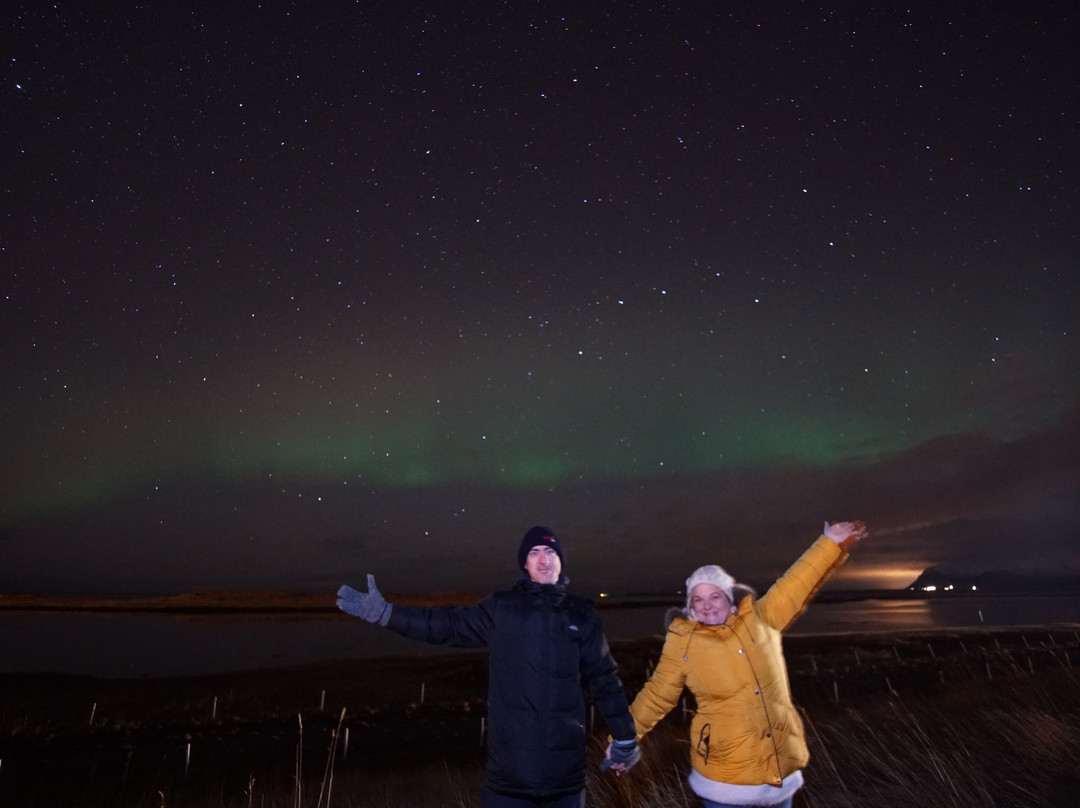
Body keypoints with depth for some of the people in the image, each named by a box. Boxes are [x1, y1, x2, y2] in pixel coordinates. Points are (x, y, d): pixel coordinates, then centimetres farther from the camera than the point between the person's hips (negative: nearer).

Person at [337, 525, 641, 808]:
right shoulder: (501, 607, 2)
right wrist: (383, 612, -3)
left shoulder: (581, 614, 6)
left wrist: (625, 738, 12)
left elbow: (604, 678, 10)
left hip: (565, 750, 1)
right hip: (511, 750, -1)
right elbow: (447, 624, 2)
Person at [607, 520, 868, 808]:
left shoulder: (760, 619, -1)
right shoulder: (682, 643, -7)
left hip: (780, 768, 3)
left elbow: (796, 584, 5)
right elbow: (656, 696, 2)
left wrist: (831, 543, 4)